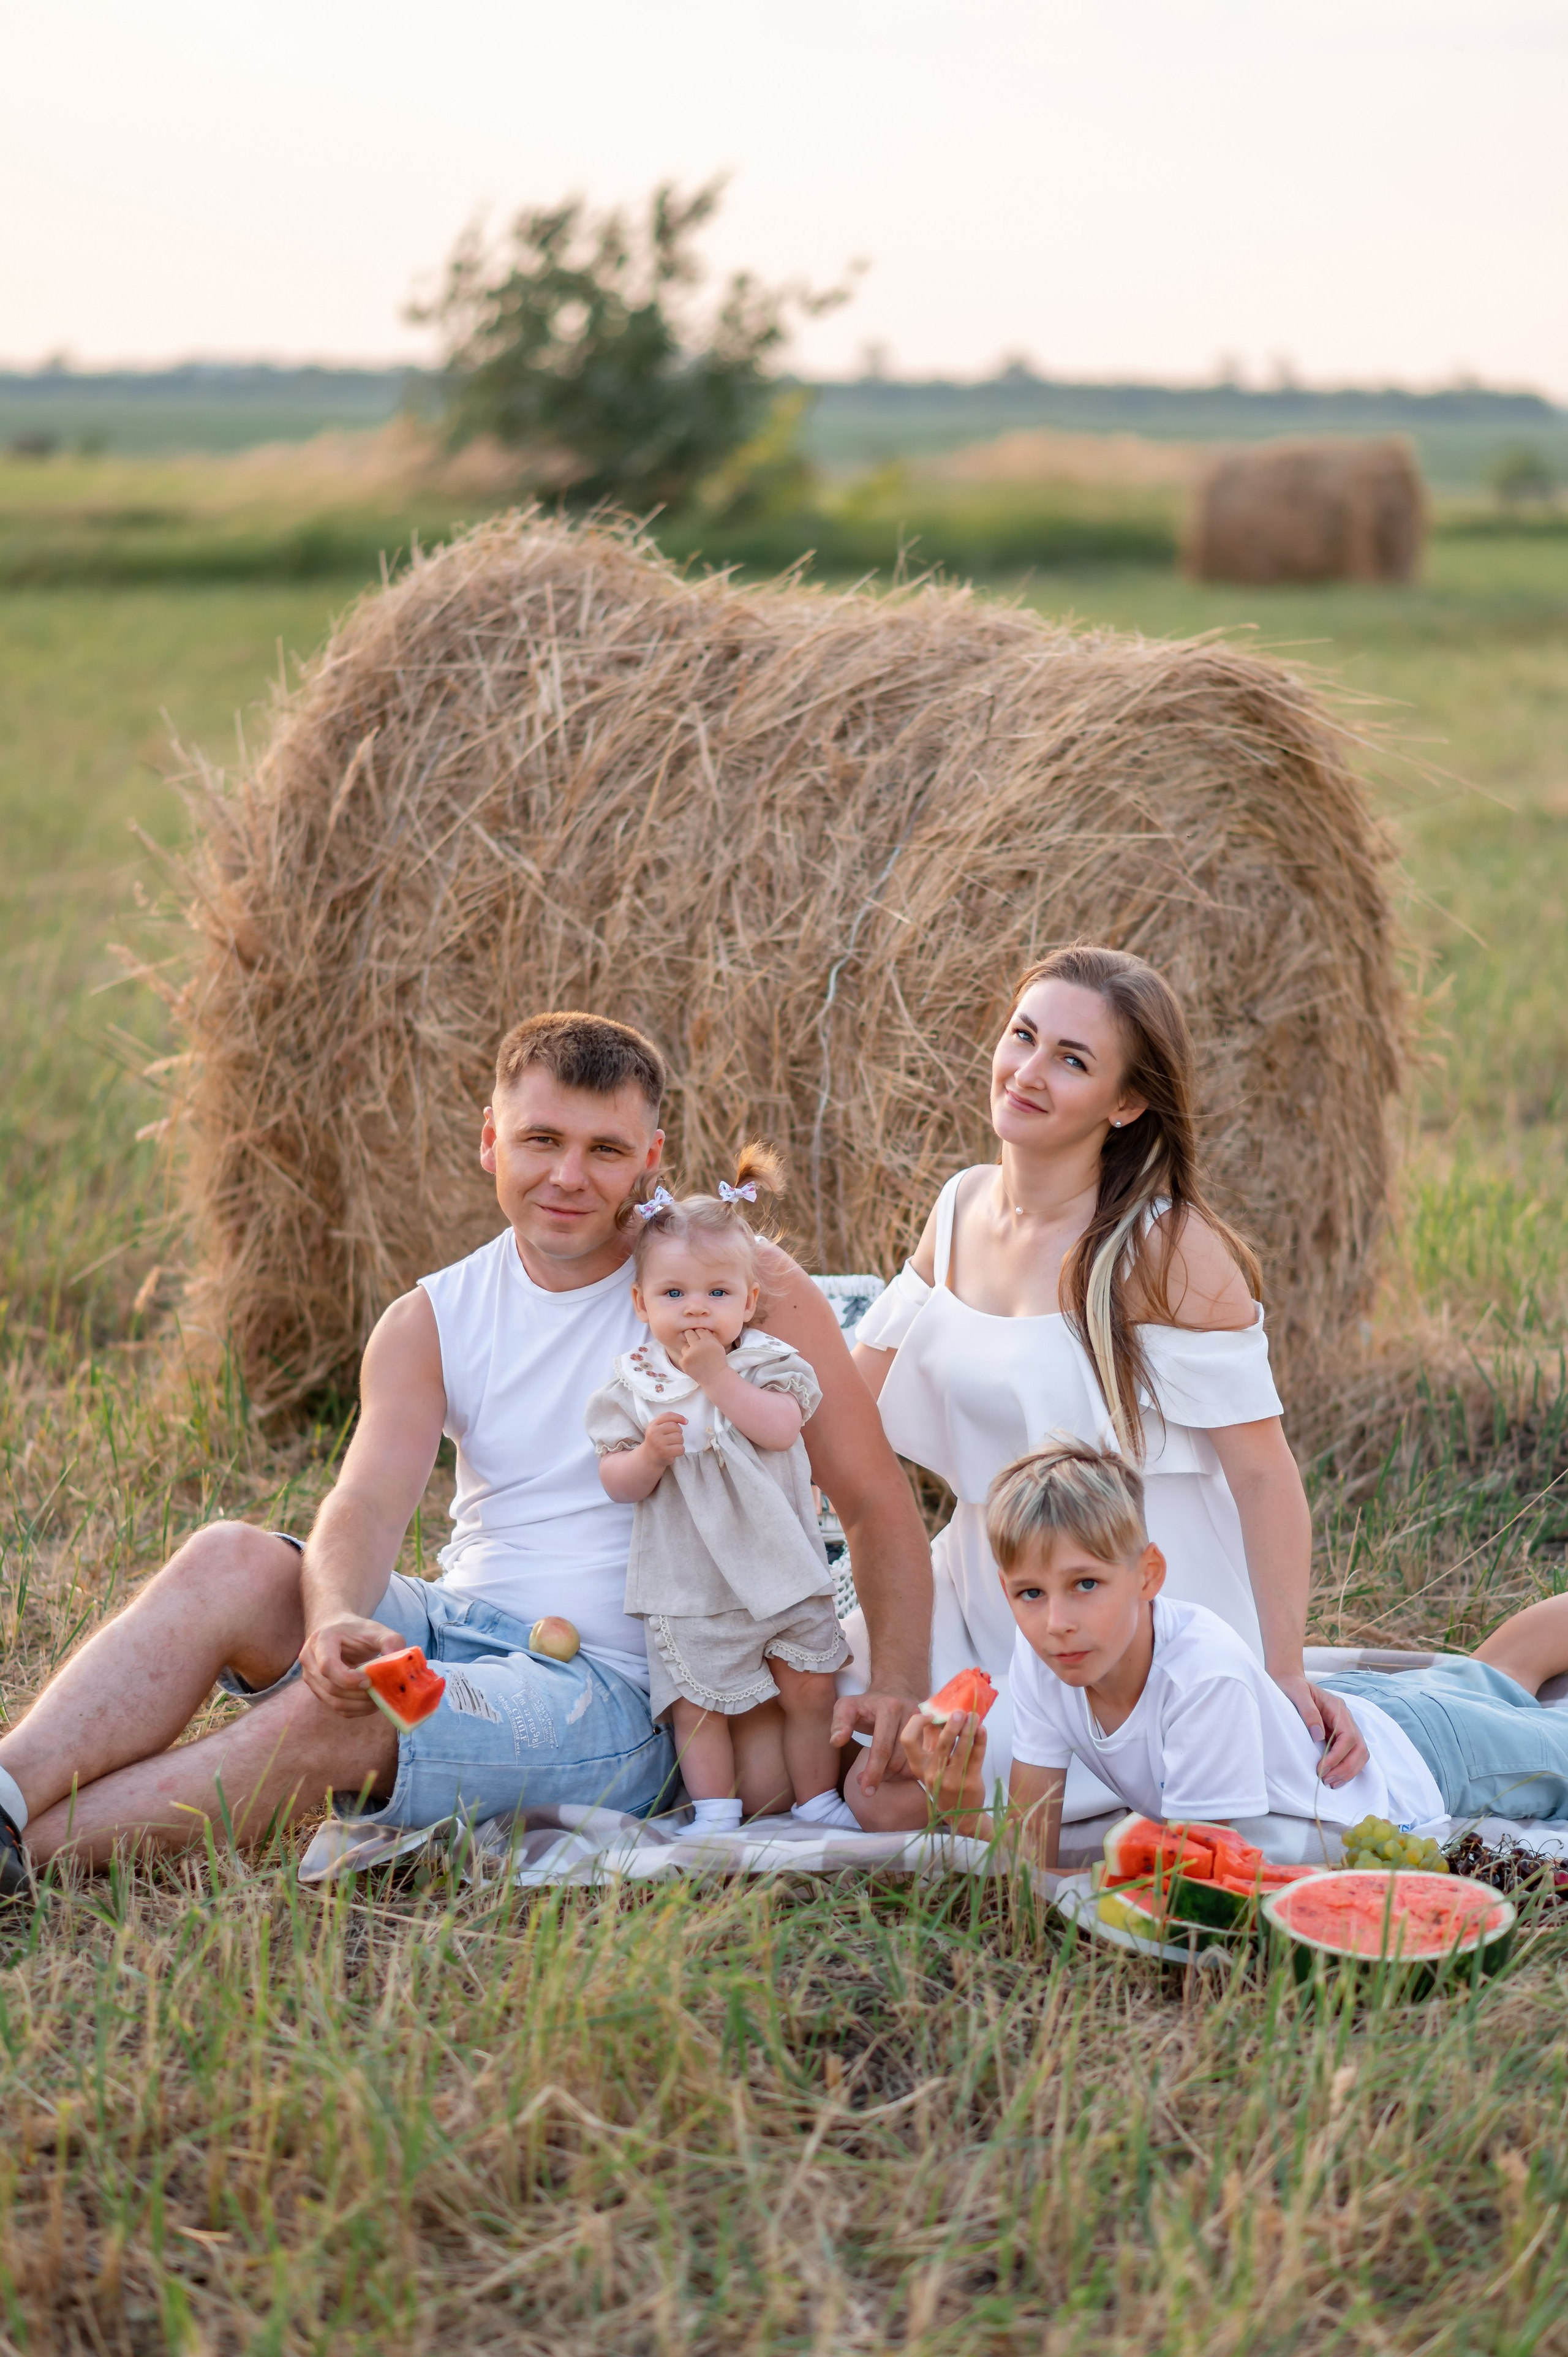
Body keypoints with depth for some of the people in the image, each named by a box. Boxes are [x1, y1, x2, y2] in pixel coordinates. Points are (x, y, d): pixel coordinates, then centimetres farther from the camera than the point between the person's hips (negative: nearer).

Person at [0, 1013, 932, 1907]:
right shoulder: (432, 1323, 6)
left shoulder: (739, 1279, -4)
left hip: (615, 1693, -4)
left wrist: (899, 1689, -15)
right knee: (230, 1560, -23)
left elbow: (877, 1500, -2)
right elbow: (366, 1505, -9)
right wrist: (337, 1618, -32)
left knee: (335, 1718, -31)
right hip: (454, 1628, 4)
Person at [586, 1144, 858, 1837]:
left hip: (780, 1568, 1)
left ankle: (818, 1799, 24)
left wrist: (717, 1375, -24)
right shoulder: (636, 1383, -3)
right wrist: (649, 1452, -24)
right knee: (698, 1705, 1)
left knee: (809, 1689, 9)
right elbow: (618, 1484, -4)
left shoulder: (769, 1363, -2)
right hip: (689, 1586, -1)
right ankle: (715, 1813, 13)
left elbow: (780, 1428, -21)